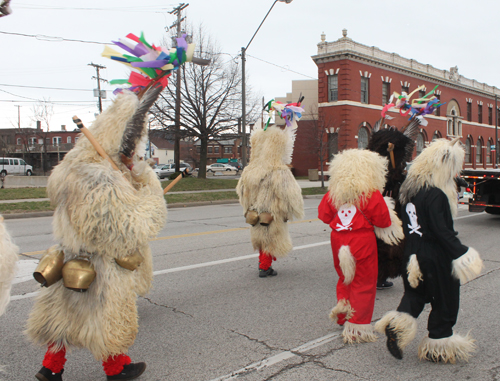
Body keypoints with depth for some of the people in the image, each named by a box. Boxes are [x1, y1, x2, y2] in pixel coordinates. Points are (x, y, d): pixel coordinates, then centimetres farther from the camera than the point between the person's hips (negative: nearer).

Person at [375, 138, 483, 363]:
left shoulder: (410, 188, 4)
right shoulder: (436, 195, -21)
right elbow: (442, 231, -24)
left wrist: (413, 250, 18)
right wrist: (461, 253, -19)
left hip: (414, 253, 7)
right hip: (437, 257, -7)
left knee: (415, 293, 22)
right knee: (444, 301, 9)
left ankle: (399, 324, 7)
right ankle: (439, 346, 20)